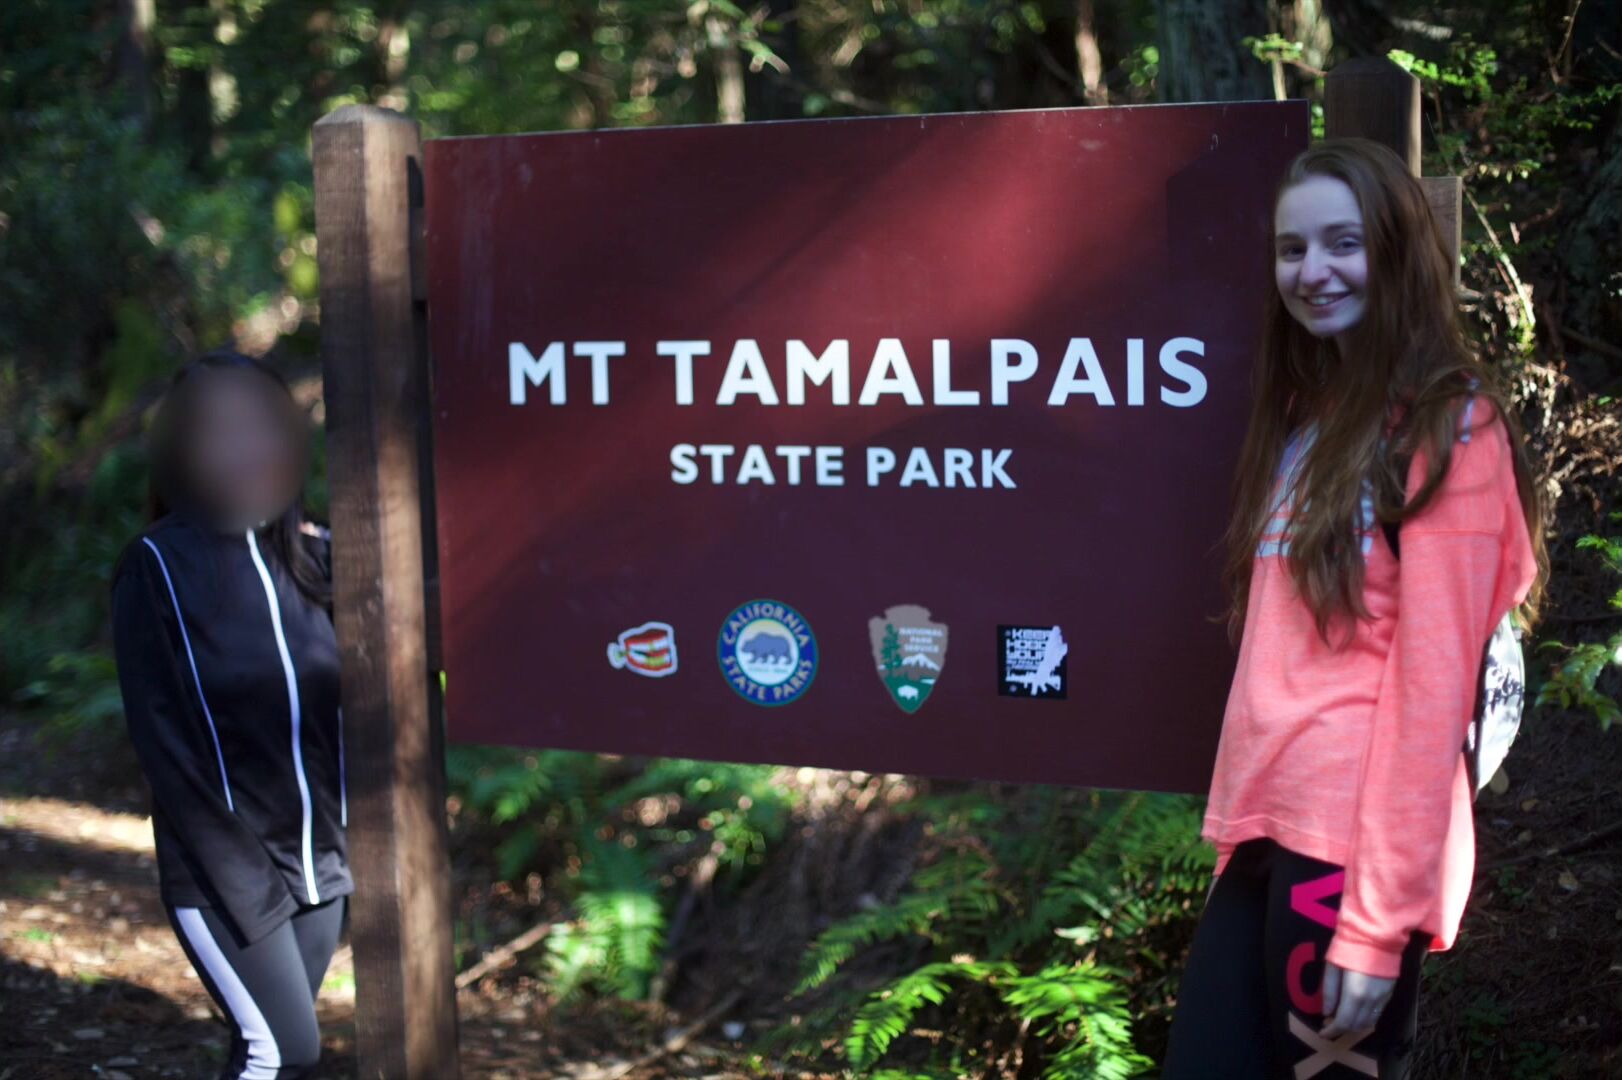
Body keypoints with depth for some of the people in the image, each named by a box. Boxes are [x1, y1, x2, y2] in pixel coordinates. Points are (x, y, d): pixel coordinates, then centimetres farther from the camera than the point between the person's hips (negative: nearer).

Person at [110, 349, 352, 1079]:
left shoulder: (311, 555, 5)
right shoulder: (157, 567, -9)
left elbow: (350, 696, 6)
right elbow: (158, 733, -11)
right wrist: (235, 868, -15)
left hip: (316, 856, 5)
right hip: (221, 869, -5)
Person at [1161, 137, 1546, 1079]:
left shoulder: (1447, 426, -6)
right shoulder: (1304, 414, 17)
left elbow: (1434, 678, -13)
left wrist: (1381, 912, -16)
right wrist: (1243, 819, 10)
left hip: (1352, 845, -7)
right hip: (1269, 828, 7)